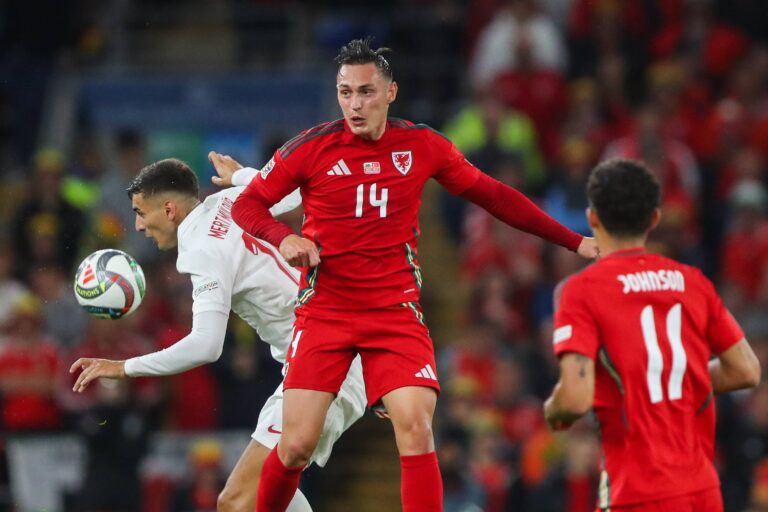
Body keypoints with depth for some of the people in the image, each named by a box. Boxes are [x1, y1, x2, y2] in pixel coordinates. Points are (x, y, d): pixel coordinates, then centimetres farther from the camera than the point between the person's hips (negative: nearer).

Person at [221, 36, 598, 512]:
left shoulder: (423, 146, -1)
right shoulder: (311, 147, -6)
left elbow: (492, 195, 11)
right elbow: (247, 204, 3)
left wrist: (572, 240, 11)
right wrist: (284, 238, -18)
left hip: (397, 312, 1)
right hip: (324, 310, -1)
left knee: (416, 428, -17)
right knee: (297, 443, -7)